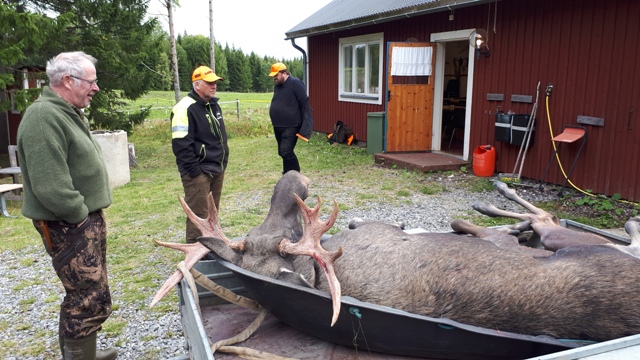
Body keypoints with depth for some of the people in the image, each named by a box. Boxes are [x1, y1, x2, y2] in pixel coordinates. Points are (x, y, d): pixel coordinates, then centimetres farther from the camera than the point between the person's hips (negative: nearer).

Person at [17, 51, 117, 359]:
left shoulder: (68, 113, 14)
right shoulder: (44, 117, -19)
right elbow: (50, 185, -27)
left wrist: (92, 214, 15)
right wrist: (80, 215, -17)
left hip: (87, 220, 10)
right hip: (68, 226, -10)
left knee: (82, 295, 20)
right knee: (92, 299, -6)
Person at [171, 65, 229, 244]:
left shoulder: (214, 105, 13)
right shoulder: (185, 108, -16)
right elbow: (181, 145, -21)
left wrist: (223, 161, 16)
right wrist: (194, 170, -19)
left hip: (217, 170, 9)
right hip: (199, 173, -9)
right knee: (199, 215, -4)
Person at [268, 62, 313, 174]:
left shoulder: (295, 83, -12)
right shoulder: (277, 85, 12)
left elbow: (304, 103, -14)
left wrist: (304, 126, -16)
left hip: (291, 127, -8)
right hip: (278, 127, 8)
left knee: (286, 152, -17)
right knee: (282, 152, 13)